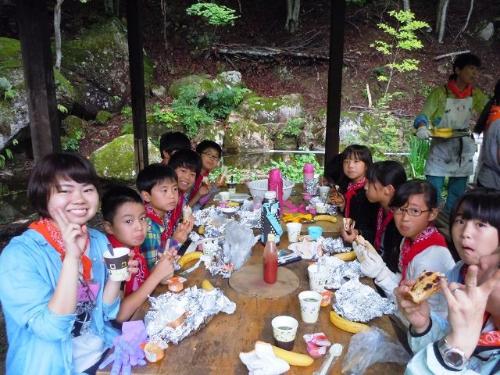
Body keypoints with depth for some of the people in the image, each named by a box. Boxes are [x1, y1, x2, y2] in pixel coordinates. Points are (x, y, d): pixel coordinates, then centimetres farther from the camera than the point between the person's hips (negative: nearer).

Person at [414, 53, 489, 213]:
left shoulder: (475, 94, 4)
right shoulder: (440, 92, -8)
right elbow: (423, 115, -13)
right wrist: (422, 127, -34)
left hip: (463, 151, 5)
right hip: (440, 148, -4)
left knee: (457, 195, 13)